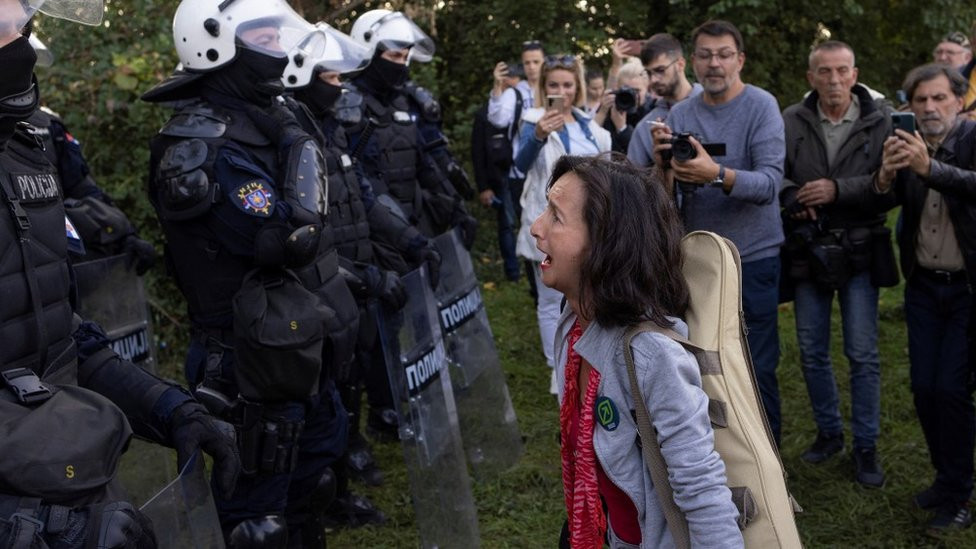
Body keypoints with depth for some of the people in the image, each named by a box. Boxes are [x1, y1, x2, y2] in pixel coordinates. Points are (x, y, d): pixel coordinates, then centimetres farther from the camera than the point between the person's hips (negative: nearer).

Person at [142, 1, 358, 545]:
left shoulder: (264, 119, 9)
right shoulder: (201, 144, -20)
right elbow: (288, 236, -26)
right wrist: (301, 152, -14)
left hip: (305, 349, 9)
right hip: (256, 362, -9)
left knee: (311, 484, 23)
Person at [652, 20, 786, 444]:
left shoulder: (761, 107, -10)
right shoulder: (680, 114, 3)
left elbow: (769, 184, -21)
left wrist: (717, 175, -38)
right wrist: (662, 163, -21)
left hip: (753, 258, -4)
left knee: (757, 369, 3)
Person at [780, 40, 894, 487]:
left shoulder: (880, 121, -6)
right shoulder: (792, 121, -1)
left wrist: (837, 190, -19)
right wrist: (791, 195, -16)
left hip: (858, 251, -2)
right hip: (808, 249, 3)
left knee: (863, 354, 2)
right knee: (812, 352, 12)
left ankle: (866, 446, 16)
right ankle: (828, 431, 31)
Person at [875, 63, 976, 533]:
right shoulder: (907, 143, 3)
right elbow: (885, 200, -6)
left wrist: (928, 167, -43)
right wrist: (885, 175, -29)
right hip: (923, 285, 4)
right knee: (924, 388, 7)